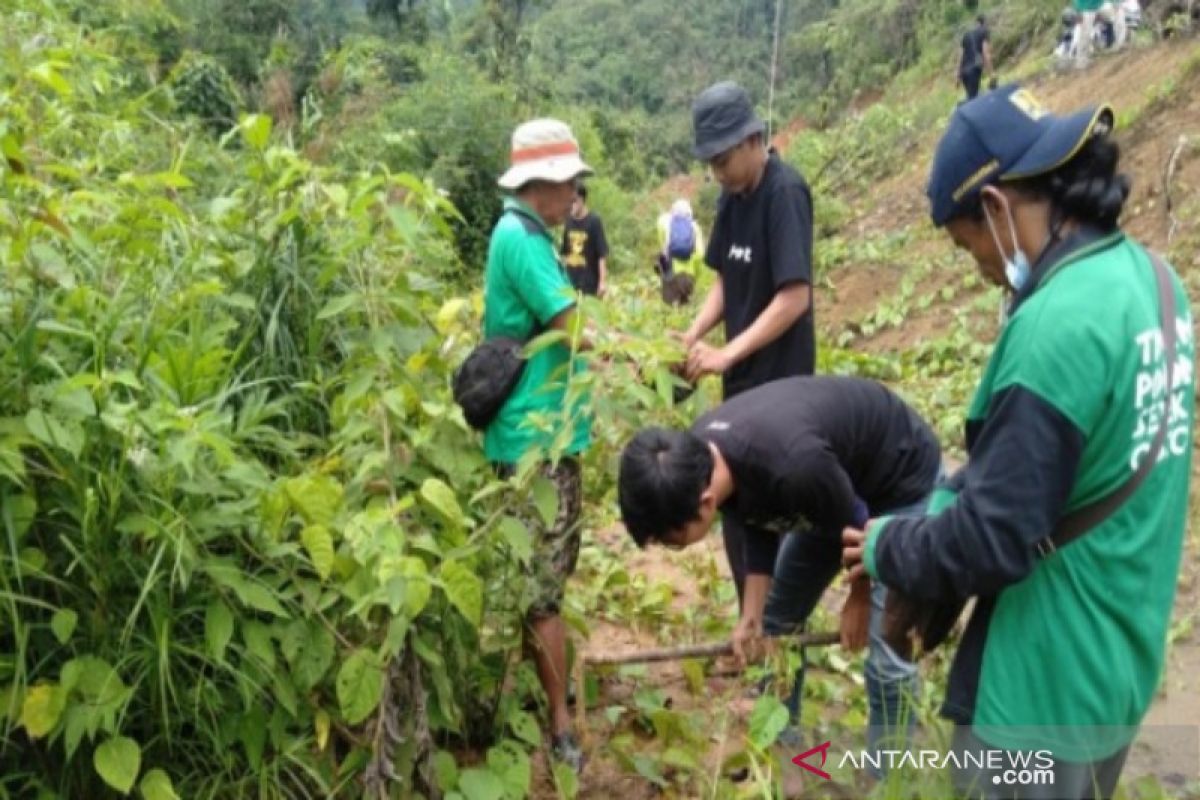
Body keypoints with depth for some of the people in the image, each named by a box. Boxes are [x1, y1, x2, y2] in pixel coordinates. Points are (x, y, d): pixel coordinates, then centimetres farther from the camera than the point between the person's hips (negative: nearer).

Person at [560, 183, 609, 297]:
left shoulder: (594, 221, -10)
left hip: (590, 283, -5)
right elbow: (564, 252, 13)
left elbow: (602, 254, -10)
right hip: (570, 282, 5)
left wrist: (603, 281, -13)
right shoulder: (569, 221, 4)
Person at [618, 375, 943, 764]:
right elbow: (759, 527, 0)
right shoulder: (695, 456, -20)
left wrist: (859, 600, -4)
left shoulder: (793, 467, -44)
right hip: (839, 473, 7)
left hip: (902, 477, -7)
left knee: (887, 654, -9)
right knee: (778, 620, 12)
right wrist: (751, 614, 0)